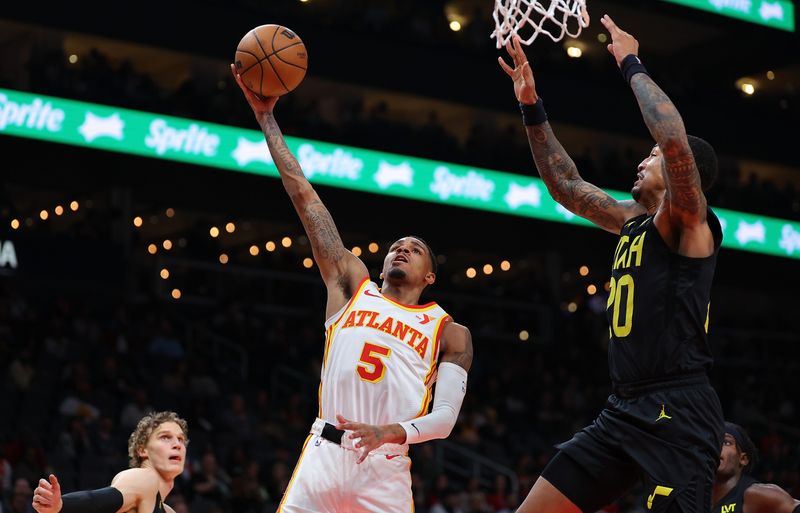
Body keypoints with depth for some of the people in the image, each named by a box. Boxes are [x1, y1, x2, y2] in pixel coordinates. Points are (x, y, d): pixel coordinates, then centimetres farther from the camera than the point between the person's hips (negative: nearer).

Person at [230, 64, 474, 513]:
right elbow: (305, 198, 17)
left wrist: (390, 433, -19)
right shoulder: (353, 287, 18)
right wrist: (267, 118, 16)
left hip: (385, 469, -1)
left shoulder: (449, 332, 14)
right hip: (324, 455, 1)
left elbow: (445, 417, 2)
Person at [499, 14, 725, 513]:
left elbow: (677, 141, -24)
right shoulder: (634, 219, 19)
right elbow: (567, 186, 29)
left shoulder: (688, 220, -5)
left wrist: (632, 65, -13)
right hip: (623, 411, 9)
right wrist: (533, 108, 23)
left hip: (677, 414, -9)